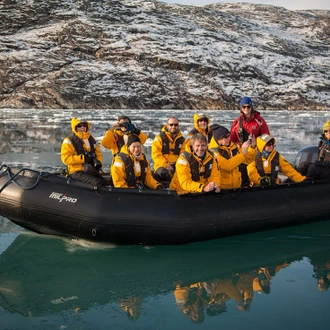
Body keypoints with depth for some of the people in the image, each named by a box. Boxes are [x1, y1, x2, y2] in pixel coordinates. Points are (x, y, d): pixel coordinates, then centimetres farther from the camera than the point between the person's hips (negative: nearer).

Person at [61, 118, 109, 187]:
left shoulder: (91, 139, 17)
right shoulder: (69, 141, -4)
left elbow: (98, 153, 24)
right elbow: (66, 158, -12)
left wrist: (98, 162, 0)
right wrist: (82, 158, -20)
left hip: (92, 171, 7)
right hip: (77, 172, -7)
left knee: (107, 184, -7)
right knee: (99, 183, -28)